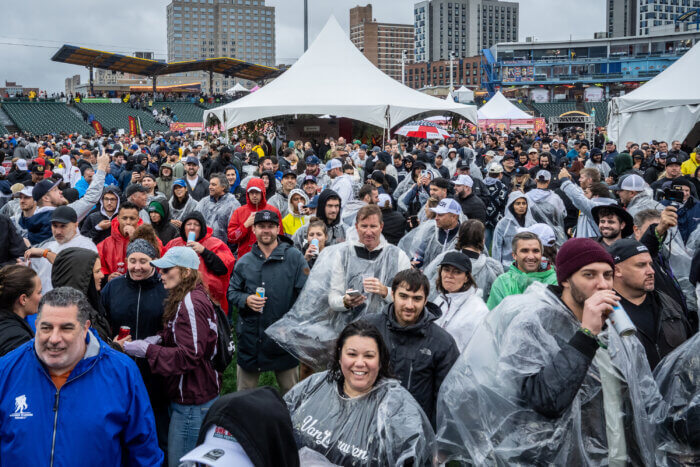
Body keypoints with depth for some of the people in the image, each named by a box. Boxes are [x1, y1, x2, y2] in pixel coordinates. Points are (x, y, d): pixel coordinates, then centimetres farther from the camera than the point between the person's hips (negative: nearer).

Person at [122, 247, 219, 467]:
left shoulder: (191, 303, -20)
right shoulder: (187, 298, 12)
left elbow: (189, 355, -24)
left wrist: (147, 349, -18)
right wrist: (156, 339, 0)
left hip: (192, 402, -10)